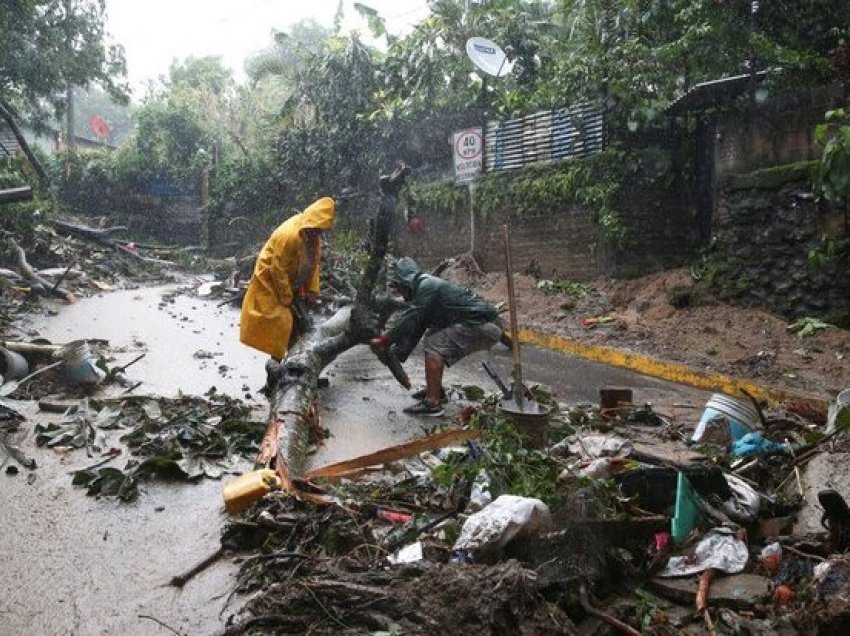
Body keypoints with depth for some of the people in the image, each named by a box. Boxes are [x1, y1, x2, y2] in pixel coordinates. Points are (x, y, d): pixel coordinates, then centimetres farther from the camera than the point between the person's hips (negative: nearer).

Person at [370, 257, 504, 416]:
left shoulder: (427, 287, -12)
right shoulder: (426, 288, 18)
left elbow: (408, 320, -18)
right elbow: (415, 331, 17)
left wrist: (383, 340, -10)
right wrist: (395, 355, 12)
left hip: (484, 326, -10)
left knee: (434, 345, -15)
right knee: (432, 339, 18)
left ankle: (432, 402, -16)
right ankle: (436, 390, 25)